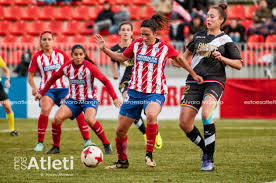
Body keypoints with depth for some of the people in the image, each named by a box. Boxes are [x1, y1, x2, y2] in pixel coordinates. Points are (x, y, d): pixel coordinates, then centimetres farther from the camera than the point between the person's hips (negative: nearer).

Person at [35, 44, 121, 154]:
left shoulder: (89, 67, -16)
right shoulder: (66, 67, -4)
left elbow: (105, 81, -16)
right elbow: (54, 78, 14)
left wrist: (114, 98, -25)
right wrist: (42, 93, 18)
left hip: (89, 99, -4)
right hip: (73, 100, 4)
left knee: (90, 120, -33)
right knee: (57, 118, -20)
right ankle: (56, 146, 0)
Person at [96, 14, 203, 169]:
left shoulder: (165, 47, -3)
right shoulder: (137, 44, 3)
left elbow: (179, 58, 14)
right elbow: (122, 57, 17)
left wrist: (194, 74, 21)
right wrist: (104, 49, 5)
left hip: (155, 93, -4)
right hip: (134, 91, 4)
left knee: (151, 116, -37)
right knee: (121, 130, 3)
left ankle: (149, 154, -21)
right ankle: (122, 161, 27)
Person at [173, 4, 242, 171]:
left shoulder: (226, 40, 2)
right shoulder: (199, 36, 15)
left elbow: (239, 64, 2)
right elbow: (189, 50, 35)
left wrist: (221, 58, -12)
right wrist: (181, 61, 18)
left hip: (214, 82, -5)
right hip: (194, 81, 5)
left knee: (206, 114, -31)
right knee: (184, 123, -6)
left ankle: (209, 159, -22)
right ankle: (206, 150, 19)